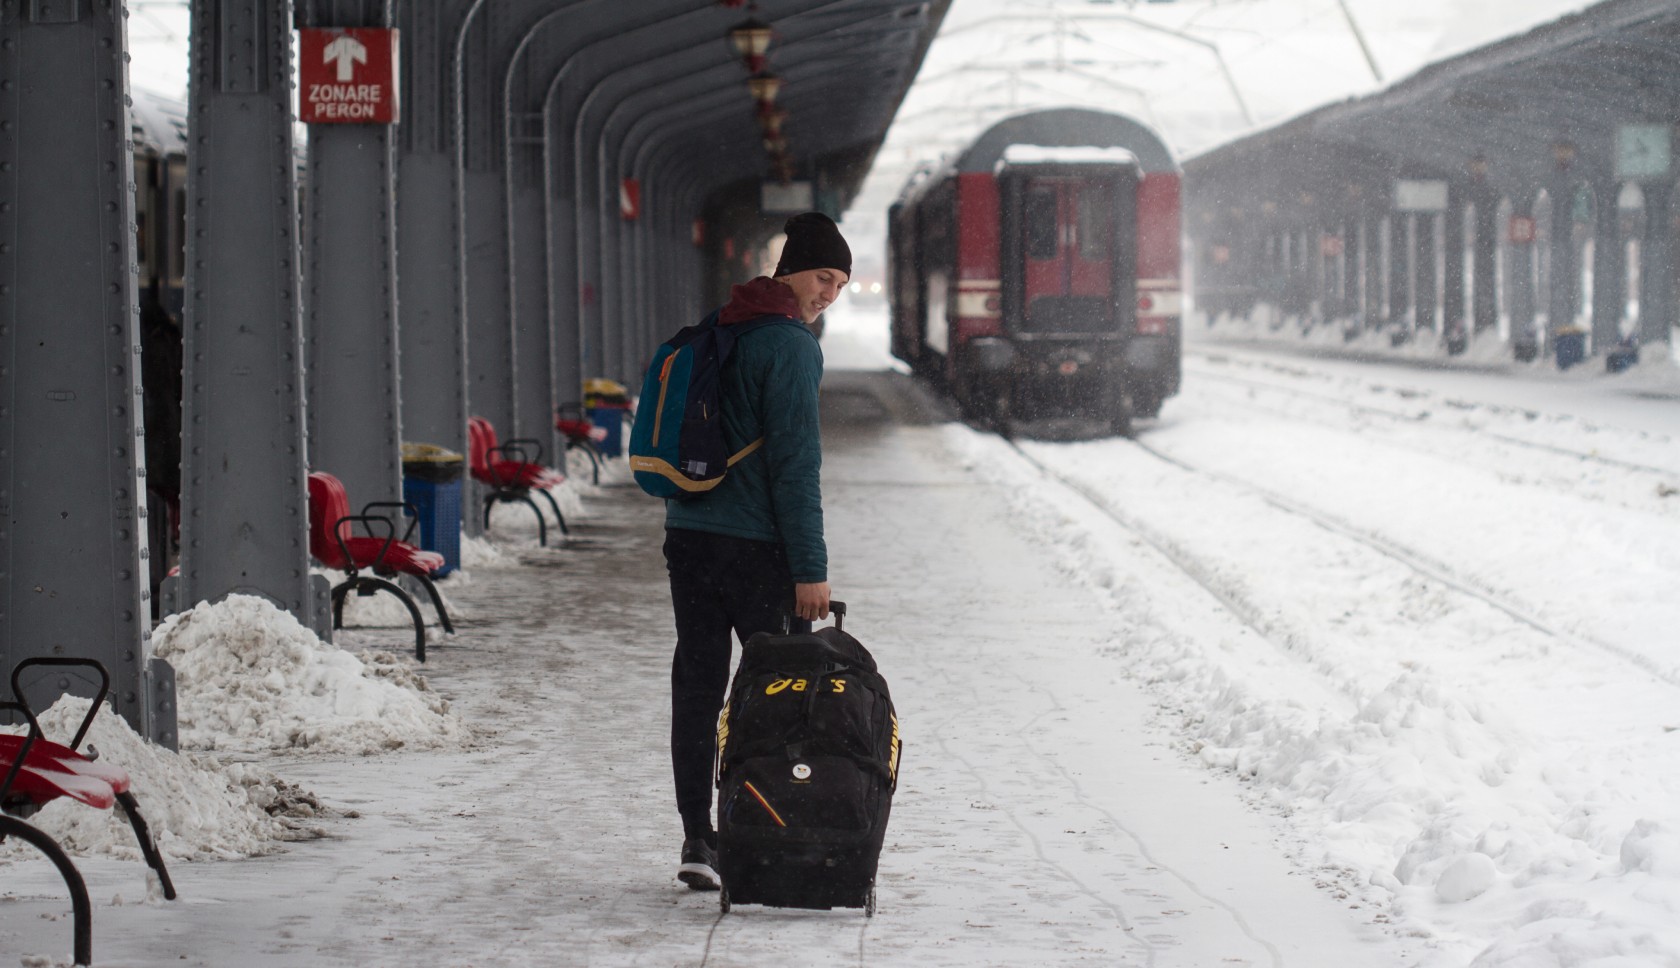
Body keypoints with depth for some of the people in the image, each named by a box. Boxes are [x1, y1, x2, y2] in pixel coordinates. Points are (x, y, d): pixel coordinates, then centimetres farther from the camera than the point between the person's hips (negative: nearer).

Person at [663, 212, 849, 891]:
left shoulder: (714, 333, 15)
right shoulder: (790, 346, -11)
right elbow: (795, 464, -16)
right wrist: (810, 568, -15)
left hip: (689, 536, 7)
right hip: (758, 548, -7)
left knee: (696, 689, 5)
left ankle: (697, 837, 2)